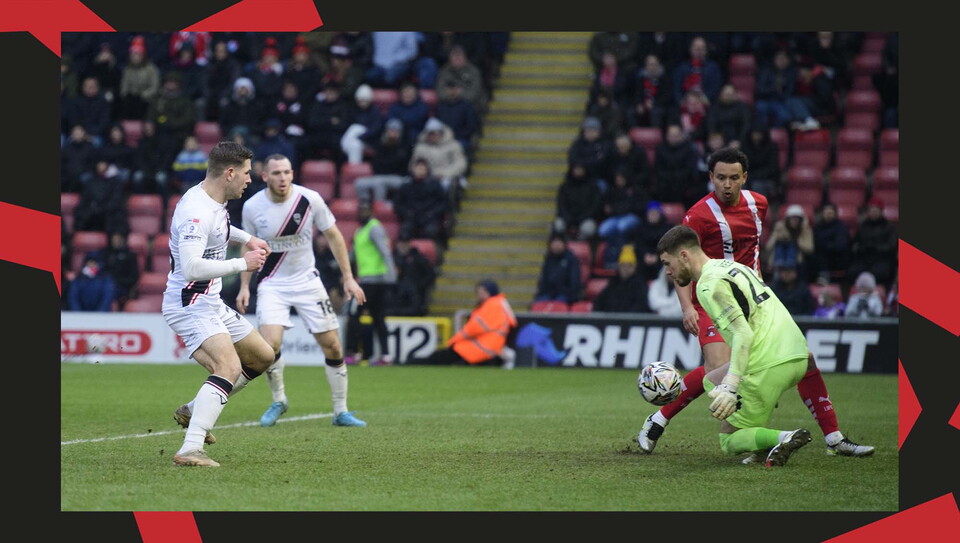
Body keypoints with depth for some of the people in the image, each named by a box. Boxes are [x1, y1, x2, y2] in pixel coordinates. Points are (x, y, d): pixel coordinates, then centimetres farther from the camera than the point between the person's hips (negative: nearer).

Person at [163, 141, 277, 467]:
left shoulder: (214, 201, 8)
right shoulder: (196, 212, -24)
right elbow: (192, 268, -34)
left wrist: (247, 238, 18)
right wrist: (242, 264, -25)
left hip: (212, 305, 11)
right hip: (190, 306, -11)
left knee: (262, 357, 19)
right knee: (230, 367, -29)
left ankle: (193, 411, 24)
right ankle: (190, 450, -38)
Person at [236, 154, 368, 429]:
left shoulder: (310, 199, -12)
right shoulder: (252, 206, -9)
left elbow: (333, 235, 1)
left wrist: (348, 277, 0)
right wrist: (244, 287, 2)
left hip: (307, 281, 1)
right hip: (271, 284, -1)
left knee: (332, 345, -1)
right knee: (270, 344, -20)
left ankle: (341, 411, 14)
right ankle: (278, 401, 6)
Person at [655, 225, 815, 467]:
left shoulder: (710, 284, -10)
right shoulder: (732, 266, 21)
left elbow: (743, 333, -22)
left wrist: (730, 386, -32)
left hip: (771, 365, -9)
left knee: (729, 441, 5)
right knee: (711, 381, 29)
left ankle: (784, 438, -22)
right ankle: (763, 442, 9)